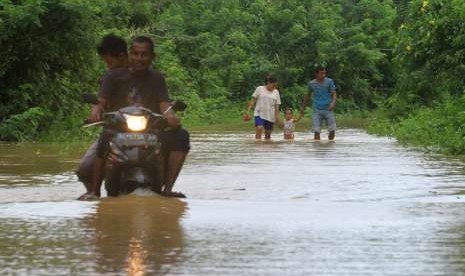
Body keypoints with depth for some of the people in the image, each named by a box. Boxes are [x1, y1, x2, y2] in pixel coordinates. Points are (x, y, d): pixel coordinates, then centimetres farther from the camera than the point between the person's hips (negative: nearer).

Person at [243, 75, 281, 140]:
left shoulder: (276, 92, 8)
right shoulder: (260, 89, 1)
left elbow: (277, 106, 9)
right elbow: (253, 101, 2)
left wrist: (277, 116, -1)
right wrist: (248, 111, -4)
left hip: (270, 117, 4)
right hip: (259, 114, -4)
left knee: (268, 135, 6)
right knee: (259, 128, -24)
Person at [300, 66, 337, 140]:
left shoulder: (329, 81, 0)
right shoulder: (311, 83, 5)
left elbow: (334, 94, -3)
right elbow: (308, 95, 20)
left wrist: (333, 103, -23)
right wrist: (303, 107, 26)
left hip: (328, 110, -1)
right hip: (317, 111, 1)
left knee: (332, 130, -5)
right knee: (316, 131, -6)